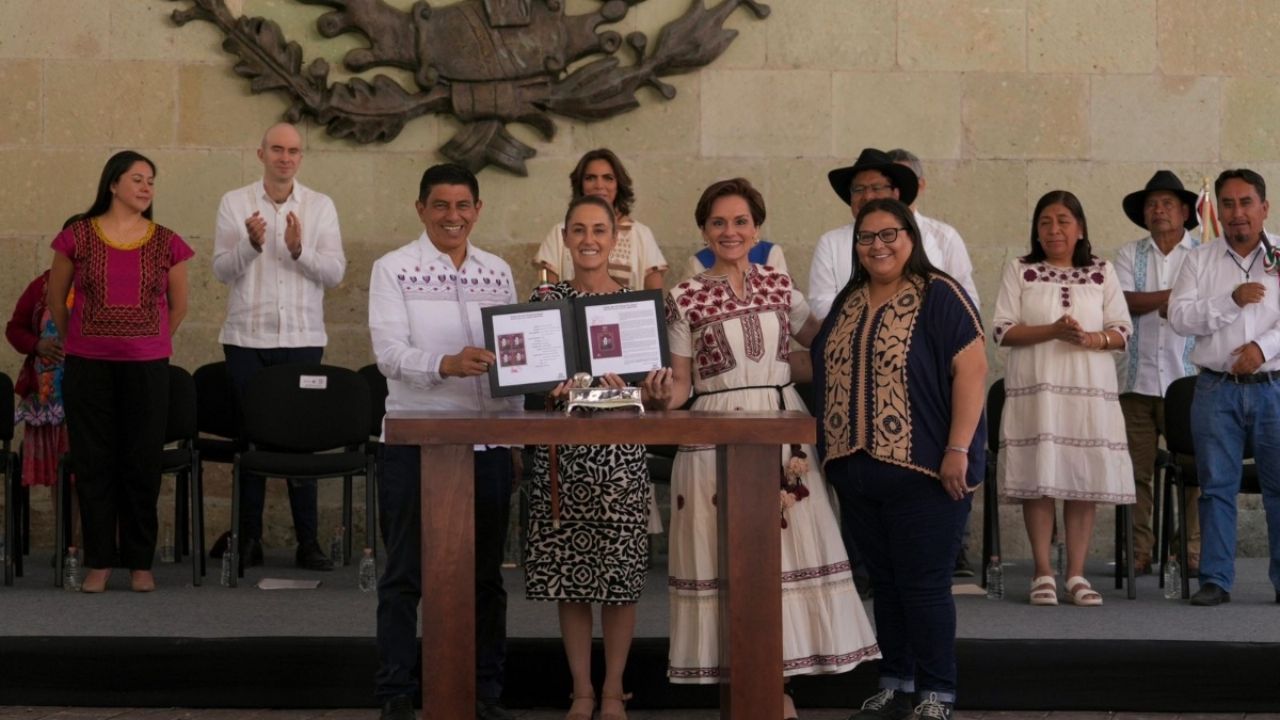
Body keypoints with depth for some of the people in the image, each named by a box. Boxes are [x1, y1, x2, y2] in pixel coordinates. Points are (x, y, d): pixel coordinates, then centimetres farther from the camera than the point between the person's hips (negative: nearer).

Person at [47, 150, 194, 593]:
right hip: (88, 367, -1)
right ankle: (99, 561, 11)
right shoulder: (78, 236, -1)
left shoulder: (166, 244, 2)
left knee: (142, 464, 3)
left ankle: (140, 562, 12)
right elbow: (56, 299, 12)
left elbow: (178, 306, 14)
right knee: (93, 462, 2)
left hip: (147, 367, 1)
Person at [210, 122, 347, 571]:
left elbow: (335, 272, -2)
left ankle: (308, 540, 4)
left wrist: (299, 250, -18)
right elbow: (221, 269, -1)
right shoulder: (235, 203, 5)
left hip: (302, 338, 0)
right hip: (247, 337, 0)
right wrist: (251, 244, -20)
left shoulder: (321, 207, 6)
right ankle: (248, 537, 13)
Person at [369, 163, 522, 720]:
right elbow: (390, 354, -12)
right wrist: (447, 364, -30)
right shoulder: (394, 270, -1)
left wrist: (517, 434, 10)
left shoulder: (498, 272, 11)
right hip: (416, 442, -4)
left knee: (486, 575, 9)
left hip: (489, 441, 4)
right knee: (405, 575, 1)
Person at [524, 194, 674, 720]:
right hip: (562, 448, 1)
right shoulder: (546, 299, 4)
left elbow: (651, 392, 5)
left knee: (620, 575, 1)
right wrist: (556, 386, -21)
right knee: (567, 571, 4)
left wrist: (656, 395, -19)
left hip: (621, 452, 0)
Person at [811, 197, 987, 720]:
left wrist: (958, 450, -20)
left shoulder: (939, 295, -8)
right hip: (857, 471, 7)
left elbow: (971, 369, -14)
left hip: (921, 470, -7)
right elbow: (824, 369, 22)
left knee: (923, 585, -2)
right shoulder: (848, 302, 14)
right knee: (883, 583, 13)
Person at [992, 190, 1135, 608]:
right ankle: (1043, 574, 4)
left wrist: (1091, 339, -13)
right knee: (1038, 478, -4)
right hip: (1035, 386, -1)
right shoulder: (1019, 271, 9)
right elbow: (1002, 330, 0)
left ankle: (1076, 573, 6)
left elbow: (1122, 333, 8)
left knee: (1085, 478, -1)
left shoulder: (1102, 273, 13)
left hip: (1090, 388, 1)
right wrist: (1053, 331, -13)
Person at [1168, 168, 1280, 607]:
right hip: (1217, 389, 1)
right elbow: (1180, 317, -2)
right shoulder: (1200, 261, 9)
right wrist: (1231, 300, -12)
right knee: (1216, 487, 3)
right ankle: (1215, 580, 7)